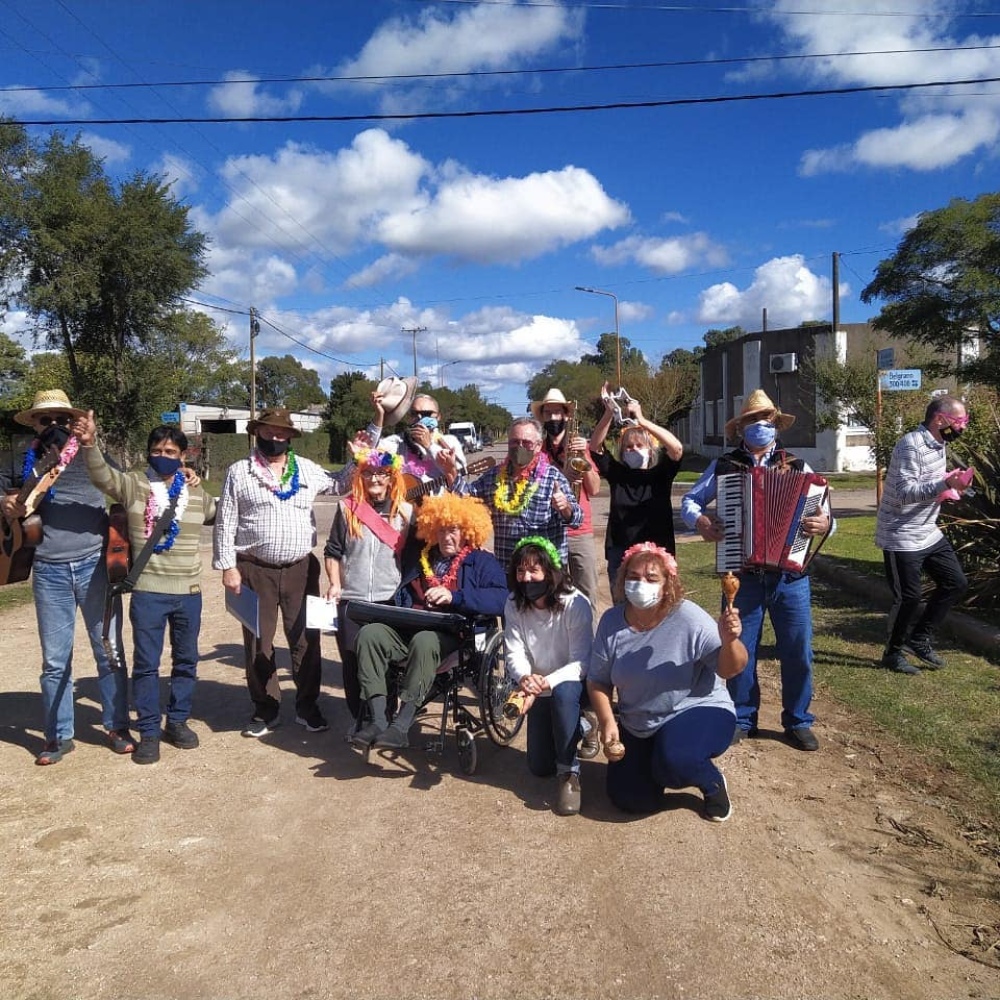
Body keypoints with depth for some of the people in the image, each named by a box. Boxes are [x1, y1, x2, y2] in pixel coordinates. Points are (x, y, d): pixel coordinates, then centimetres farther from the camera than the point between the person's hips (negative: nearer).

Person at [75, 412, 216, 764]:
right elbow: (103, 476, -23)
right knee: (146, 663, 4)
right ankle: (149, 731, 17)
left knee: (186, 660, 13)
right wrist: (89, 444, -38)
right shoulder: (134, 485, -2)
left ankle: (178, 721, 30)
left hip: (189, 592, 3)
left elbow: (219, 515, 28)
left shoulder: (196, 493, 8)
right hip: (148, 592, -3)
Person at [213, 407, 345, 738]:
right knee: (258, 642, 7)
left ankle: (307, 707, 21)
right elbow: (225, 524, 0)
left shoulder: (308, 469, 9)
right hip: (255, 570, -2)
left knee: (306, 639, 6)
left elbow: (342, 485, 18)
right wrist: (228, 566, -6)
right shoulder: (239, 472, 1)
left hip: (301, 569, 2)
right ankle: (265, 709, 22)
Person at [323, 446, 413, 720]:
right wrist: (335, 584, -2)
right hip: (351, 601, 1)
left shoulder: (406, 511, 2)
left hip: (391, 602, -1)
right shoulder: (348, 509, 3)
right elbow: (333, 551, 8)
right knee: (352, 664, 7)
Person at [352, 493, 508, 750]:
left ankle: (401, 726, -33)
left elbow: (501, 600, -10)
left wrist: (454, 596, -20)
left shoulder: (482, 562, 9)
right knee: (370, 633, -22)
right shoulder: (421, 558, 26)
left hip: (454, 637, -5)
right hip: (409, 629, 5)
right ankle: (378, 720, -27)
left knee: (424, 641, -37)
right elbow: (402, 598, 32)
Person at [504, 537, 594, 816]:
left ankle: (569, 772, -21)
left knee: (563, 692, -41)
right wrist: (524, 678, -39)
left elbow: (581, 662, -27)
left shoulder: (575, 604, -25)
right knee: (539, 767, 7)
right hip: (539, 689, 5)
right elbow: (514, 654, -15)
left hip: (571, 684, -5)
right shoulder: (514, 605, -11)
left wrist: (546, 683, -43)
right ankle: (578, 728, 37)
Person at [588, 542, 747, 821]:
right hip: (638, 726, 4)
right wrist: (607, 722, -15)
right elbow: (598, 681, -2)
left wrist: (729, 641, -39)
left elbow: (730, 669, -19)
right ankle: (652, 760, 30)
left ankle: (713, 783, 2)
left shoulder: (687, 617, -22)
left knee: (674, 760, -34)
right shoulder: (612, 621, -12)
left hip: (697, 711, -4)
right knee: (631, 799, -3)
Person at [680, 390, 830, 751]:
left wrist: (824, 522, -19)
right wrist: (699, 520, -11)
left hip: (790, 573, 1)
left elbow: (824, 509, 4)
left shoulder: (797, 466, 6)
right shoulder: (723, 466, 4)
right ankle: (742, 719, 25)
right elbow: (689, 500, 10)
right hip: (742, 576, 0)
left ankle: (798, 721, 24)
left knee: (798, 650, 6)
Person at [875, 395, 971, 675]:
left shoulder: (938, 445, 8)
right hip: (901, 537, -9)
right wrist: (945, 484, -36)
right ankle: (893, 652, 17)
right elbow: (905, 493, -27)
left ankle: (920, 639, 23)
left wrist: (951, 486, 2)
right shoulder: (911, 445, -21)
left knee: (956, 583, 12)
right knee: (909, 596, -3)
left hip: (929, 533, 10)